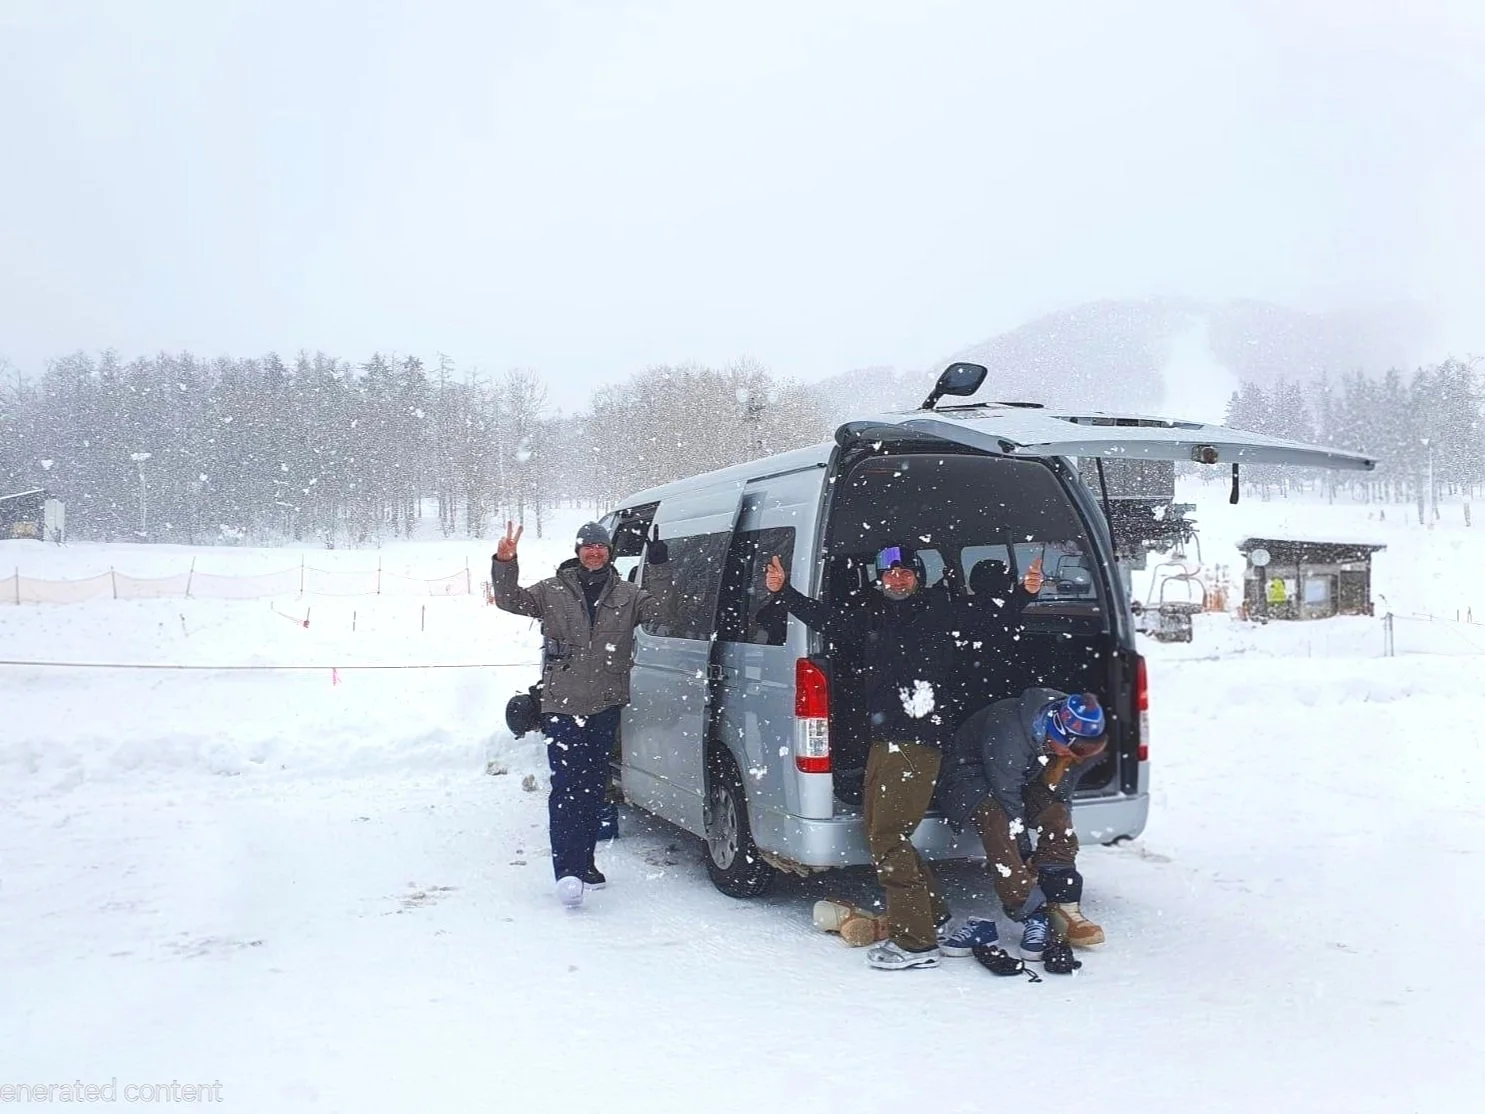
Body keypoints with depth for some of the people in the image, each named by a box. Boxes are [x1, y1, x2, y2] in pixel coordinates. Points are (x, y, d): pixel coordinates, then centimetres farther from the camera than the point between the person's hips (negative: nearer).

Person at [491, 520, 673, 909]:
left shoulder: (626, 595, 9)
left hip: (606, 705, 3)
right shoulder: (552, 591, 4)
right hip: (562, 705, -3)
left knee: (595, 787, 13)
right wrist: (504, 563, -17)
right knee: (566, 786, -12)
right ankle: (568, 870, -17)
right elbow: (510, 600, -1)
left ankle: (584, 862, 26)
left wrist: (659, 568, -18)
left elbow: (656, 607, -5)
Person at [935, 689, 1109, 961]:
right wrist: (1023, 876, -29)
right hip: (972, 776, -6)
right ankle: (1032, 917, -30)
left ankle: (1062, 907, -13)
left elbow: (1061, 795, -9)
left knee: (1057, 815, -20)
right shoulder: (1010, 733, -38)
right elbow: (1007, 799, -34)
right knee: (996, 819, -33)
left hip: (1025, 780, 6)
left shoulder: (1077, 742, -16)